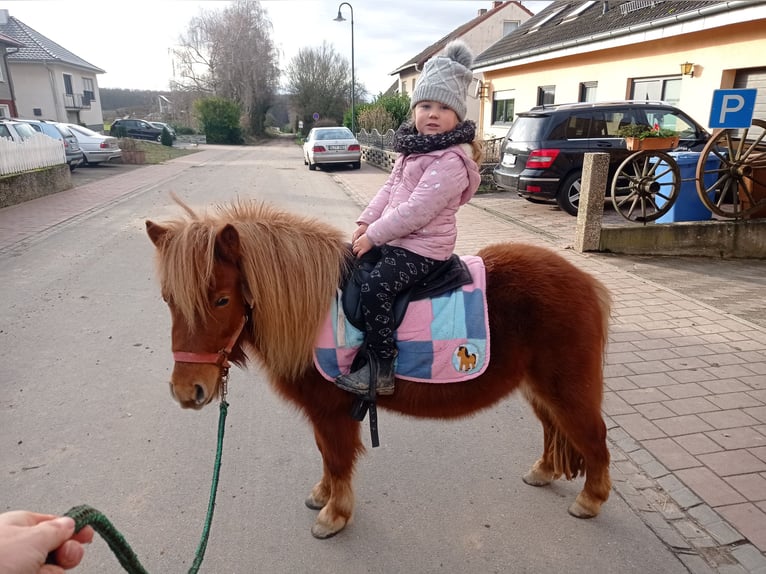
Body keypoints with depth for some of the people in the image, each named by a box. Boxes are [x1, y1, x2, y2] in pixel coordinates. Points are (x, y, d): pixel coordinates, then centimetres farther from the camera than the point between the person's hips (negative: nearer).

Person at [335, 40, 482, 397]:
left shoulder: (452, 160, -21)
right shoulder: (415, 147, 10)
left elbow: (416, 210, -26)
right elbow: (390, 187, 14)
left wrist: (373, 236, -20)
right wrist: (365, 222, 2)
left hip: (422, 248, -10)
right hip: (391, 238, 10)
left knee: (375, 288, -25)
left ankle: (381, 371, -12)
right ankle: (367, 338, 33)